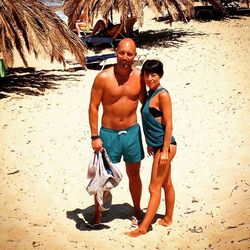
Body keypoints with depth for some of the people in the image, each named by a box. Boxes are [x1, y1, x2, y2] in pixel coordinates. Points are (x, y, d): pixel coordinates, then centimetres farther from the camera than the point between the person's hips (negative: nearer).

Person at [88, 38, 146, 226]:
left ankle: (137, 210, 35)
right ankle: (98, 213, 22)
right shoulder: (103, 77, -13)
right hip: (109, 133, -3)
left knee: (134, 174, 16)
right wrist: (95, 137, -13)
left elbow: (145, 103, 11)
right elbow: (93, 107, -9)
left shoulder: (139, 76, -3)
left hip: (132, 132, 3)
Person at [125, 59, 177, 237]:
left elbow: (168, 124, -19)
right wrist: (151, 144, 22)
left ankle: (143, 228, 1)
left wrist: (165, 150, -20)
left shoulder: (163, 95, -17)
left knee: (154, 188, -4)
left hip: (165, 146, -9)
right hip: (157, 146, 9)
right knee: (166, 184, 19)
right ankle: (168, 219, 32)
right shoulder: (151, 93, 10)